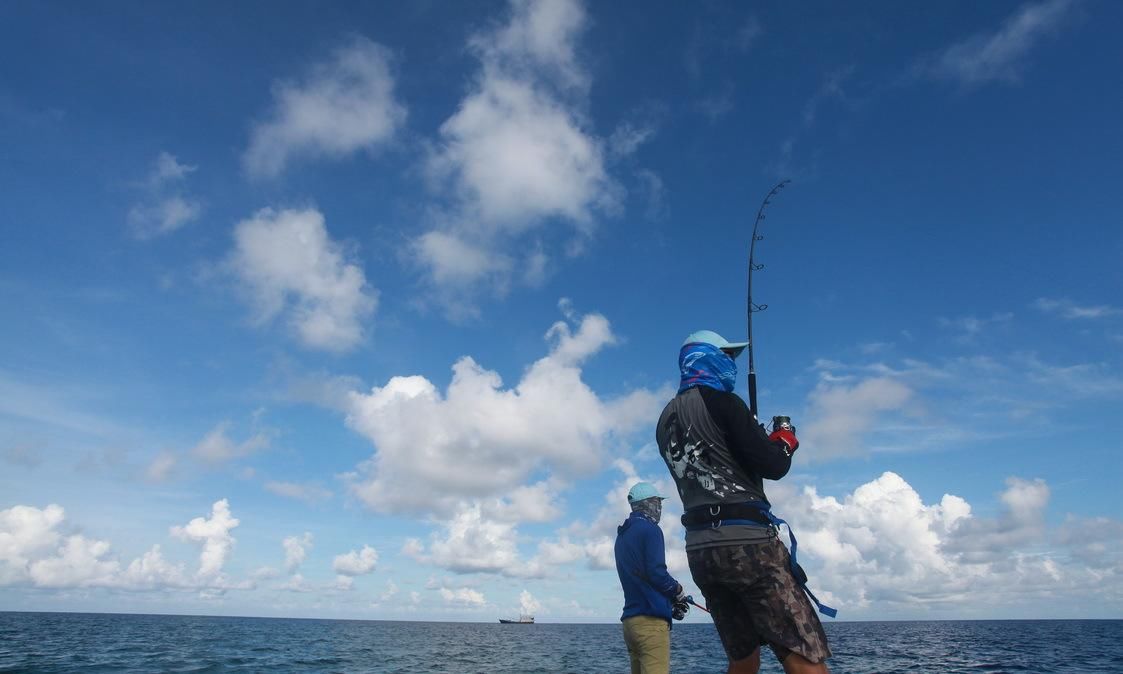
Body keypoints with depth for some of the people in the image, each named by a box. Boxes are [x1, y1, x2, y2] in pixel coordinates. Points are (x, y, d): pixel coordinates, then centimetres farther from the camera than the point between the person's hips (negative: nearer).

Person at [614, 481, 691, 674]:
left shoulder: (622, 535, 18)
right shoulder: (650, 529, -8)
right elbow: (656, 573, -17)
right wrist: (678, 591, 2)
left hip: (630, 618, 9)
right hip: (651, 619, -9)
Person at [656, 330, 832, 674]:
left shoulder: (665, 421, 15)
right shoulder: (721, 401, -7)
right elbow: (772, 466, -10)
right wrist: (785, 438, 10)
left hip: (699, 549, 8)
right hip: (745, 540, -8)